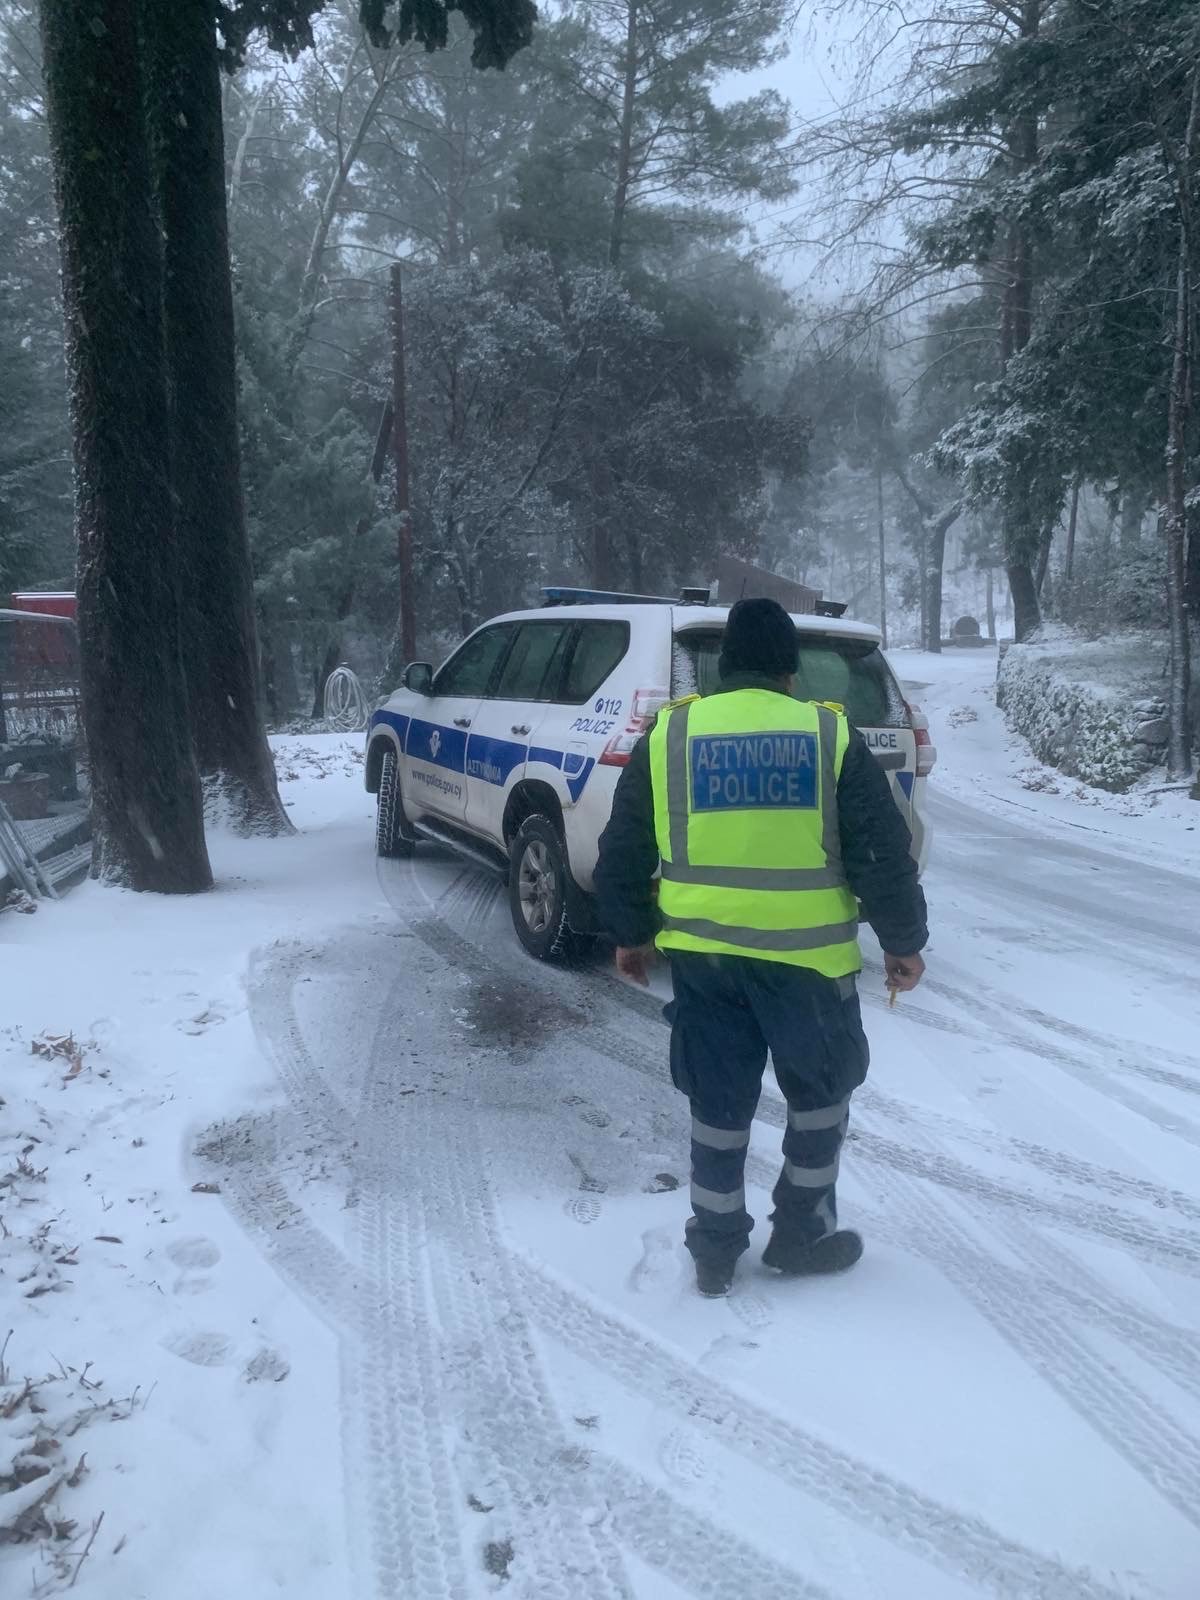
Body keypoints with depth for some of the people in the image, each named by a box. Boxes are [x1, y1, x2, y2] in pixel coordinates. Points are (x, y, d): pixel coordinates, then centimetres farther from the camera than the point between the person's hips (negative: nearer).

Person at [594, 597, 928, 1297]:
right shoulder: (831, 735, -3)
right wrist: (903, 942, 8)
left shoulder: (669, 735, 3)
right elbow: (883, 854, -3)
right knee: (822, 1092, 20)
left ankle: (716, 1249, 26)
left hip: (701, 954, 2)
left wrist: (631, 934, 18)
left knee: (718, 1103, 16)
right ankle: (803, 1234, 29)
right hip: (808, 956, -2)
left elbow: (624, 852, 6)